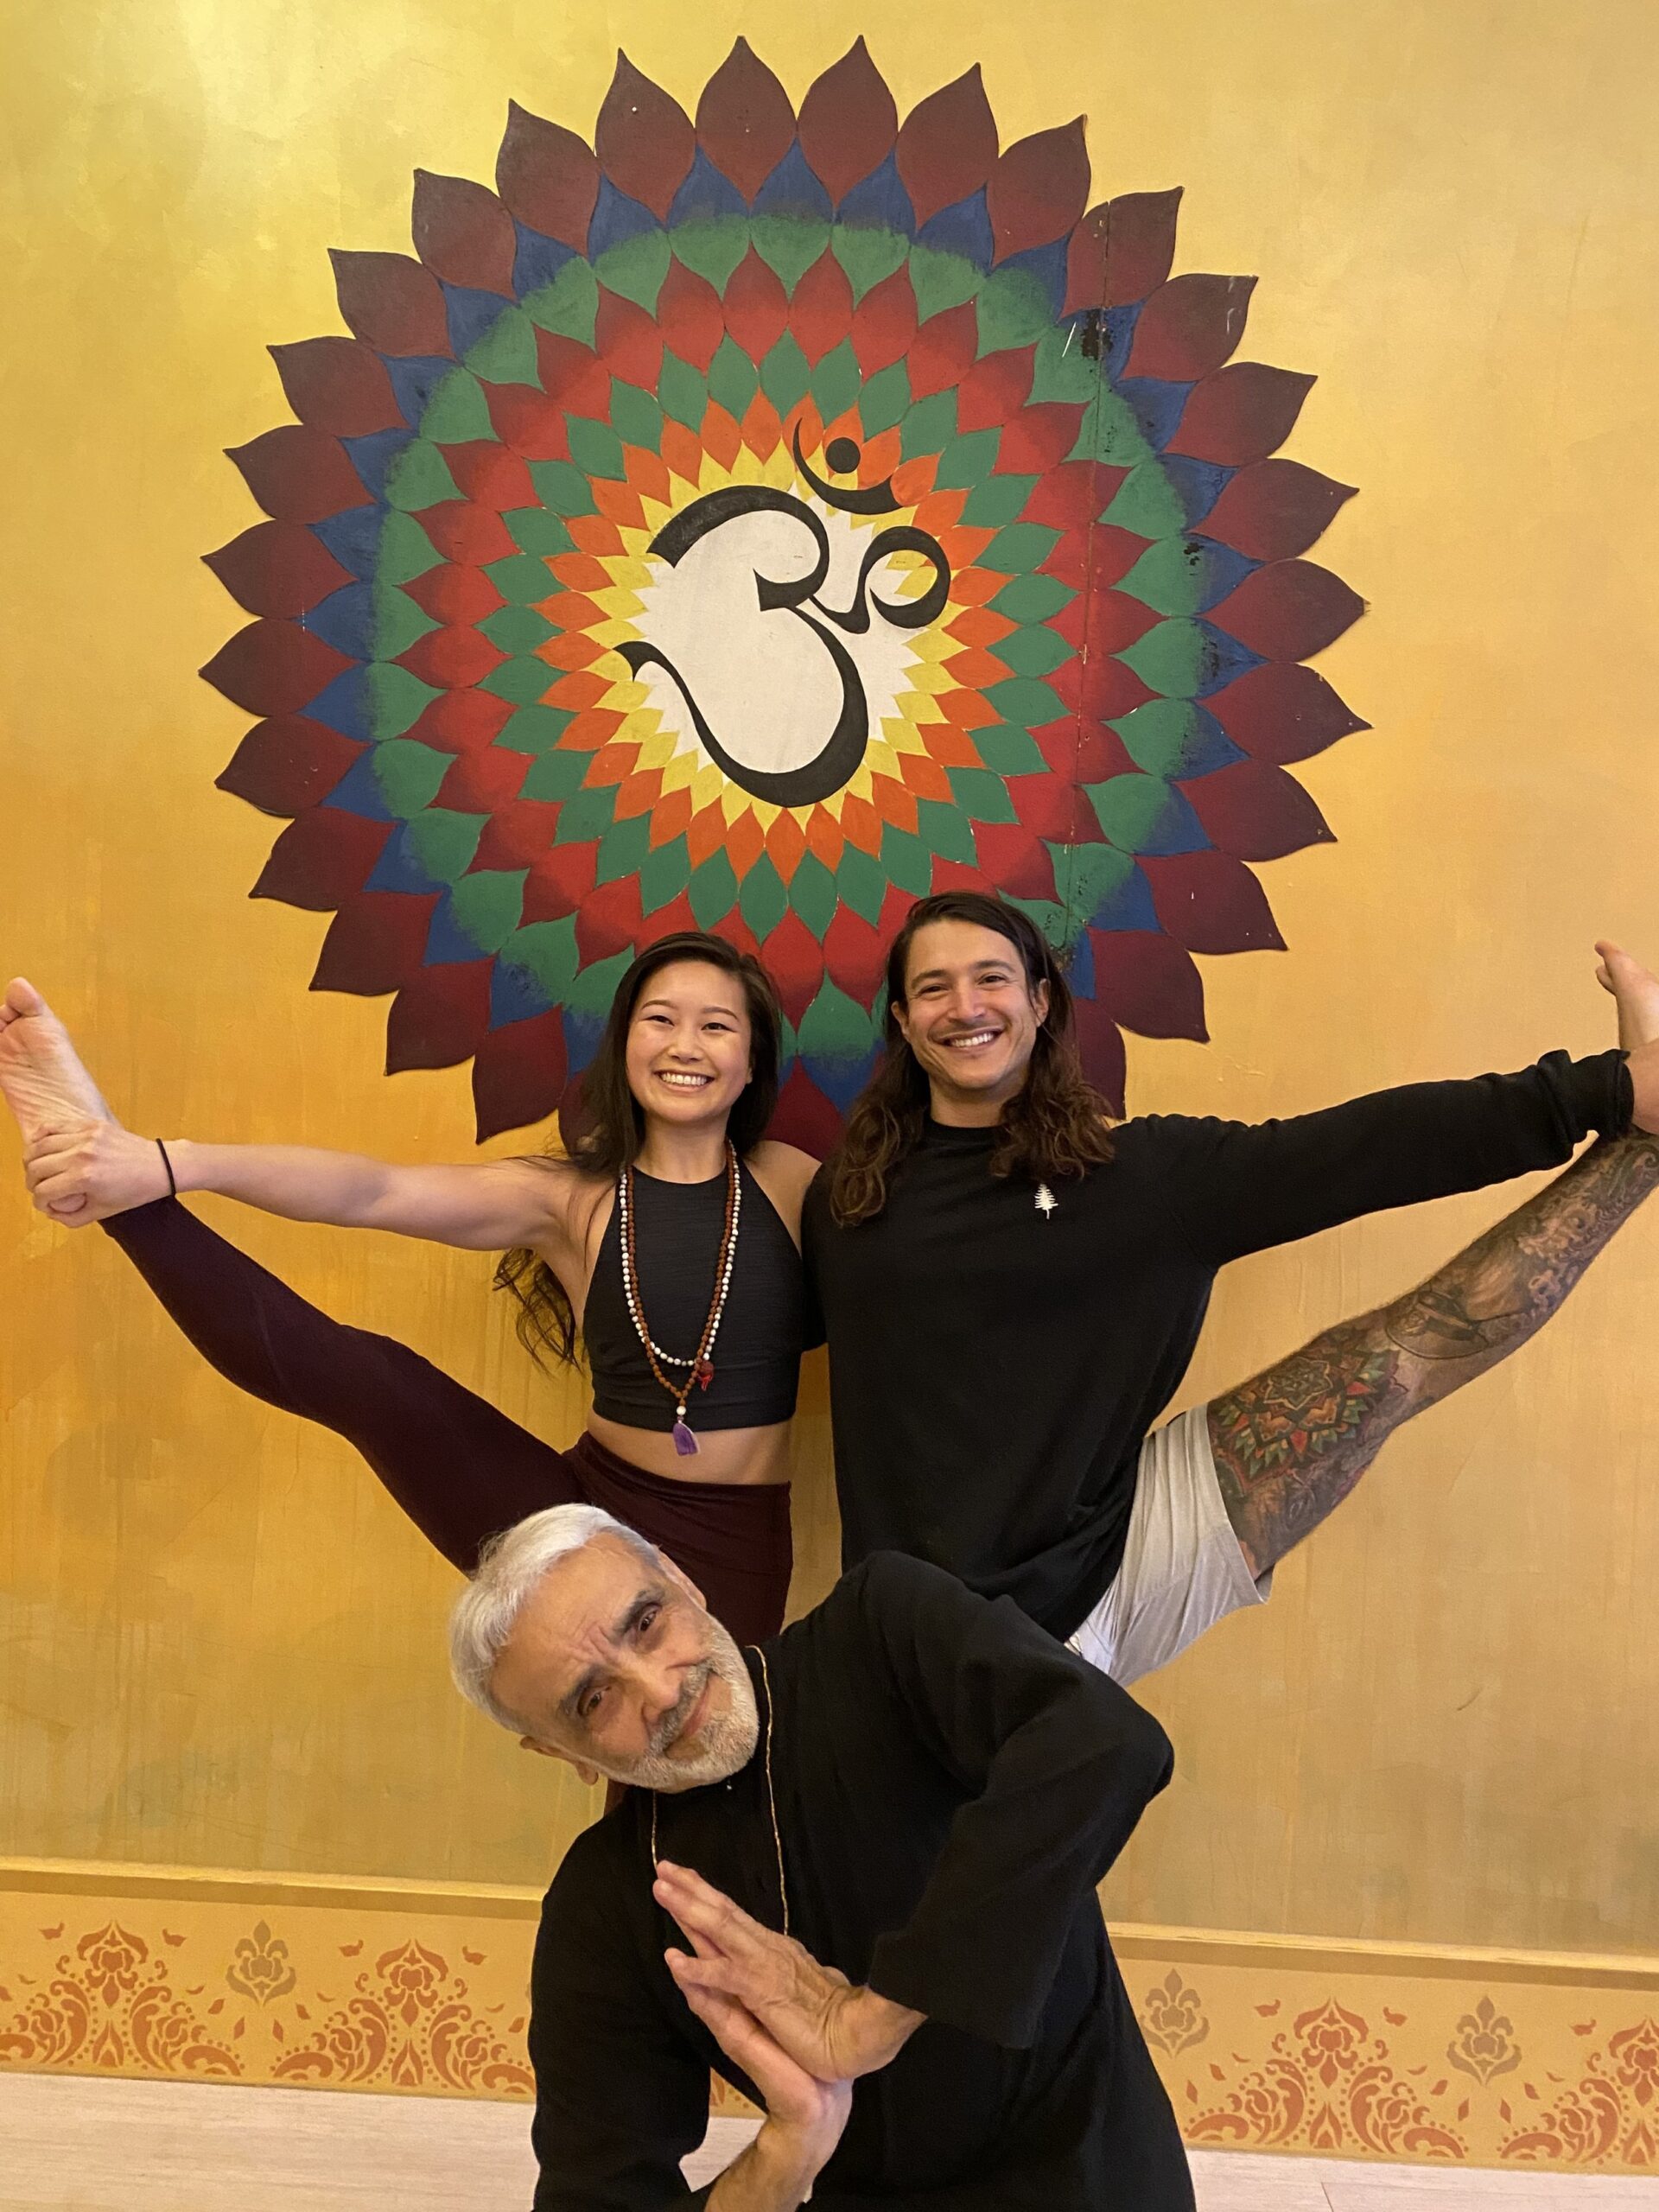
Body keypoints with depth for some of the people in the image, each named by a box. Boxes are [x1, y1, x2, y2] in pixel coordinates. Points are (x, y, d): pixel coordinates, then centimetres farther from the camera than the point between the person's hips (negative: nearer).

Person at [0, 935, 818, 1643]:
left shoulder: (789, 1183, 1)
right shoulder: (569, 1197, -2)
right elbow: (373, 1191, -16)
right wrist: (167, 1165, -28)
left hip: (734, 1546, 1)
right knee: (368, 1376, -17)